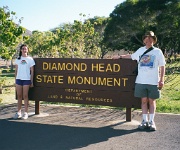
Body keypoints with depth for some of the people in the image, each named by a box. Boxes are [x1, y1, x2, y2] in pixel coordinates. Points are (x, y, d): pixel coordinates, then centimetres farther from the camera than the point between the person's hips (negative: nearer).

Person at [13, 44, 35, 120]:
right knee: (19, 96, 6)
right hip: (19, 79, 3)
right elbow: (16, 70, 13)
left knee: (25, 96, -1)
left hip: (26, 79, -3)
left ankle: (25, 113, 3)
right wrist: (15, 80, 7)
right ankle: (18, 112, 12)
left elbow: (32, 71, 3)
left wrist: (32, 81, -1)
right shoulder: (18, 59, 11)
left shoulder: (30, 59, 4)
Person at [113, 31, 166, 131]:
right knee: (144, 100, 5)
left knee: (151, 101, 4)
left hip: (153, 81, -2)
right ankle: (145, 121, 10)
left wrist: (162, 80, -5)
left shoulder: (157, 51, 4)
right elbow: (131, 56, 29)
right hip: (141, 81, 2)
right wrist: (120, 56, 29)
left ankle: (151, 121, 10)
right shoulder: (140, 50, 11)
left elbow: (162, 66, 3)